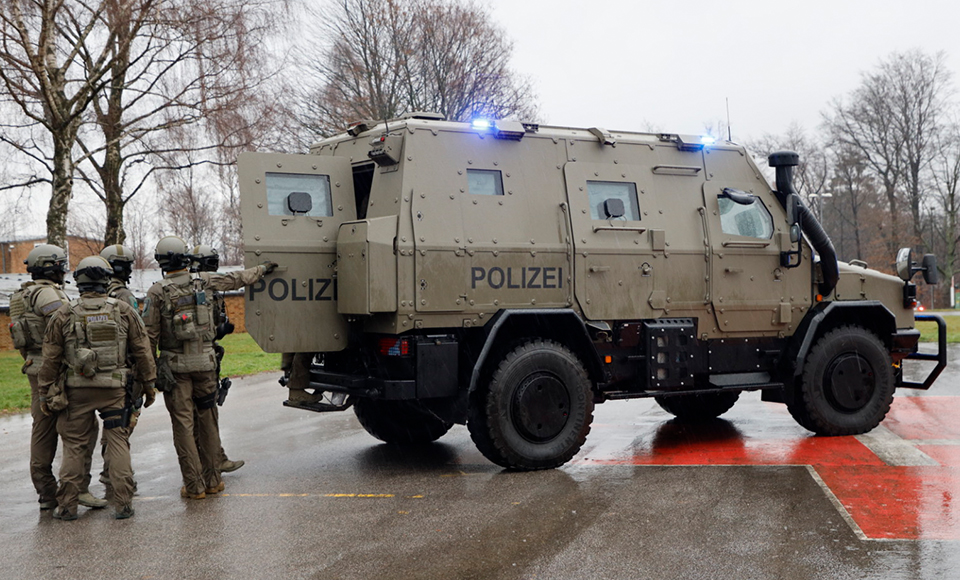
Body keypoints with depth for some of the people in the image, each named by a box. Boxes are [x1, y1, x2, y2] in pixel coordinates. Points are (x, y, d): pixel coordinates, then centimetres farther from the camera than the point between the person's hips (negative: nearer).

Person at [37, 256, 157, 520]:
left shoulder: (64, 315, 0)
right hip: (115, 389, 0)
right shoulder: (124, 311, 1)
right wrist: (149, 384, 13)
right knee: (118, 443, 6)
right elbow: (142, 351, 4)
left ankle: (67, 505, 13)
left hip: (77, 389, 0)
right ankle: (123, 503, 5)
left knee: (74, 446, 9)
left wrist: (46, 394, 11)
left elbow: (51, 358, 3)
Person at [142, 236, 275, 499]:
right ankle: (212, 480, 19)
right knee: (207, 421, 12)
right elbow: (237, 279, 18)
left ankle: (194, 485, 3)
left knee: (183, 425, 1)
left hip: (175, 366, -3)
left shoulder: (157, 292, -6)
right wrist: (263, 269, 35)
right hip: (205, 361, 3)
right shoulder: (203, 281, 2)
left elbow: (150, 334, -5)